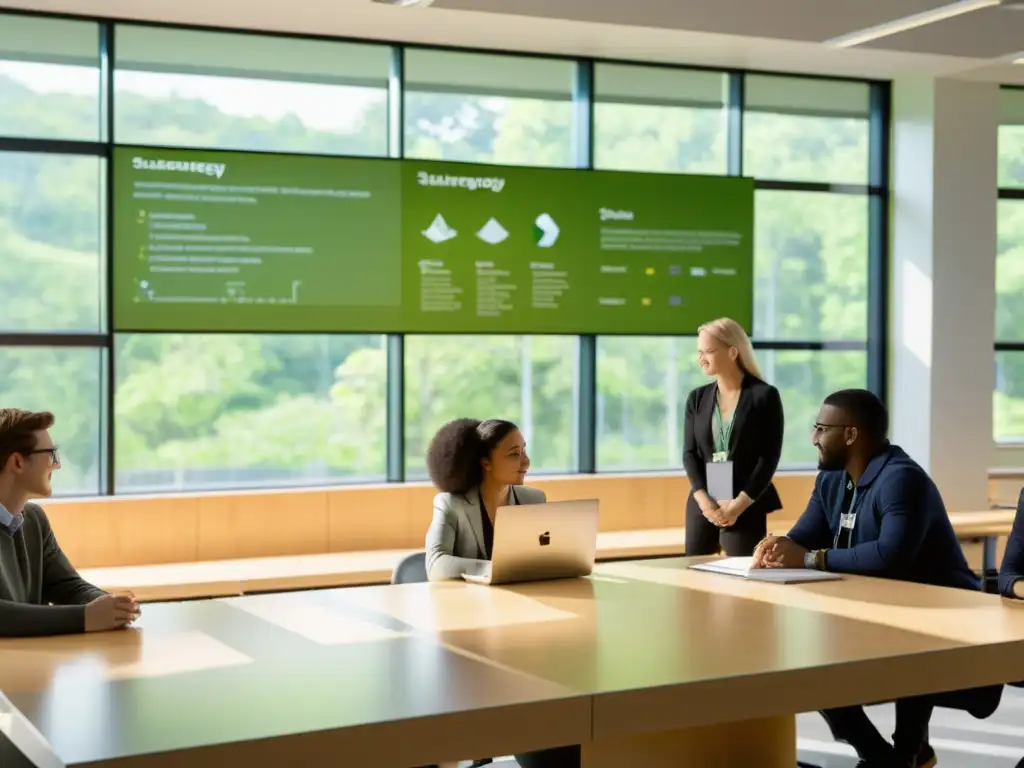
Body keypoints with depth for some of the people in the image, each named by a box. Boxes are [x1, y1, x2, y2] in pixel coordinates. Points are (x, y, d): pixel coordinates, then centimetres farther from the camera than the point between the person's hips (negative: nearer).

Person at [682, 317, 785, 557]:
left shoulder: (764, 396, -3)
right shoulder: (697, 398, 10)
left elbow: (769, 457, -7)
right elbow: (689, 454, 5)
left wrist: (738, 504, -14)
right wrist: (705, 501, -10)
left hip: (746, 507, -4)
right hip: (702, 506, 4)